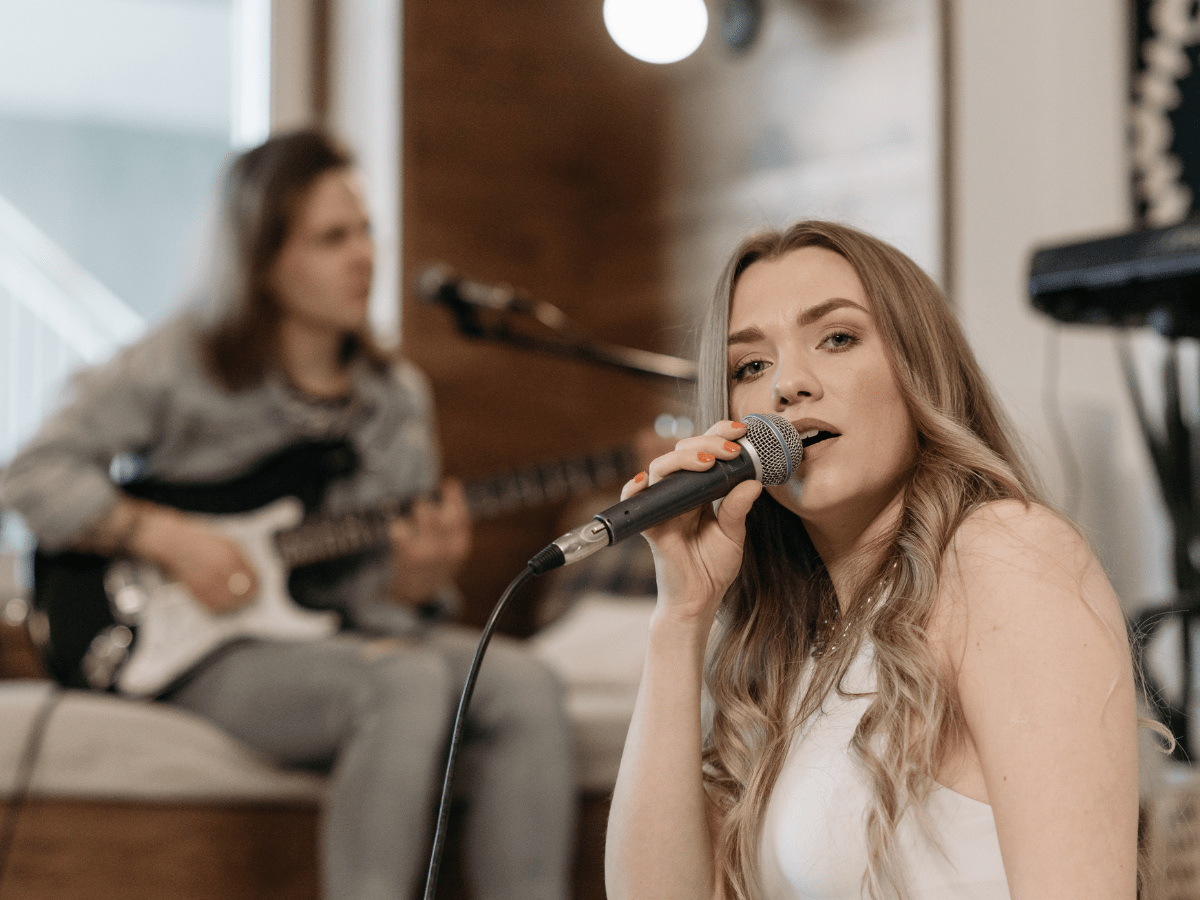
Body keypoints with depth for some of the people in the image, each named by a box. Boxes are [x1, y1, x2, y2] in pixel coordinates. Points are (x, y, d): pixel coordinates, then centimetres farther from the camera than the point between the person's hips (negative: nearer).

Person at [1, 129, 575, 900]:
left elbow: (374, 602, 13)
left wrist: (415, 578, -12)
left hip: (349, 639, 5)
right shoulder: (184, 365, -1)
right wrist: (164, 537, -15)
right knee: (411, 683, -34)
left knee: (523, 685, -24)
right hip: (210, 654, -5)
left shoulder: (398, 398, 12)